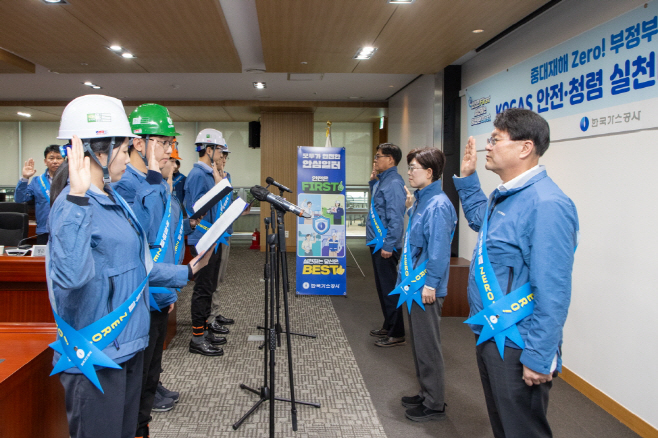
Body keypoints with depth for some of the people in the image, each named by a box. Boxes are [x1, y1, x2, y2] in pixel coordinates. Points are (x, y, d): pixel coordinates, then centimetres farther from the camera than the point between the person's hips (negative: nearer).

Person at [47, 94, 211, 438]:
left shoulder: (114, 200, 10)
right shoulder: (73, 205, -20)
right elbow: (71, 274, -39)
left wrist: (185, 272, 22)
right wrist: (77, 199, -41)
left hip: (128, 345, 9)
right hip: (96, 357, -9)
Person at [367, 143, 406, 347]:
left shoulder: (393, 183, -17)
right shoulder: (383, 180, 13)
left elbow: (395, 217, -22)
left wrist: (388, 245, -23)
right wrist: (373, 181, 15)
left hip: (385, 245, -10)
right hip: (378, 243, 10)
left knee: (389, 289, -3)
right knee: (382, 287, 17)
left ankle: (396, 334, 6)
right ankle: (388, 326, 29)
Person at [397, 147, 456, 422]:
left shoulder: (438, 205, -19)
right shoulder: (421, 200, 10)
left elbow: (439, 250, -23)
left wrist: (430, 284, -22)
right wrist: (410, 209, 12)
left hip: (426, 288, -10)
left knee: (428, 347, 2)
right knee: (419, 343, 20)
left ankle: (435, 405, 17)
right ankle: (426, 394, 34)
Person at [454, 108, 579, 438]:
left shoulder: (545, 204, -25)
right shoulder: (506, 196, 6)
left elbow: (552, 291, -26)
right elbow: (480, 220, 30)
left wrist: (539, 359, -23)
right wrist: (467, 178, 19)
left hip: (516, 347, -9)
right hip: (490, 335, 10)